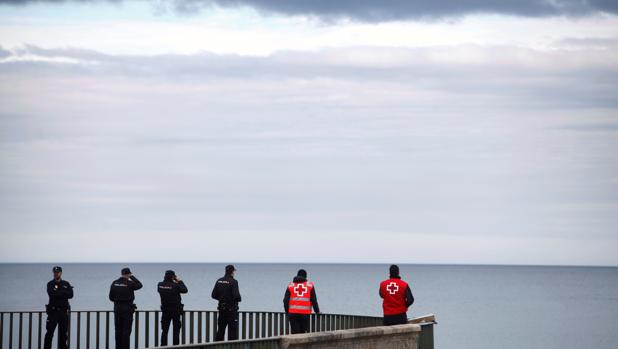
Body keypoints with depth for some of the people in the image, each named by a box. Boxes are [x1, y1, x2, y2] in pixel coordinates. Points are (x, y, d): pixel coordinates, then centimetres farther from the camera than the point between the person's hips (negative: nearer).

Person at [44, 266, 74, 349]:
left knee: (64, 333, 5)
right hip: (53, 311, -3)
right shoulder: (50, 284, 4)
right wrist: (64, 293, -8)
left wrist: (58, 294, -9)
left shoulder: (66, 284, 11)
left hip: (64, 311, 3)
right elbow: (52, 293, -14)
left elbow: (70, 295, -3)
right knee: (49, 332, -9)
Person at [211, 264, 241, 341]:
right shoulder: (233, 282, -14)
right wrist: (238, 299, 0)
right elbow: (236, 296, -22)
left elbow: (214, 295, 7)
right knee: (232, 330, -1)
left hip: (221, 308, 6)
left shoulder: (219, 281, 5)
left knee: (220, 330, 14)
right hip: (231, 309, -6)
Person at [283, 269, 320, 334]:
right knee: (303, 333, 6)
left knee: (295, 333, 0)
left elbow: (286, 301, 5)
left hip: (293, 313, 1)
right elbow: (314, 300, 4)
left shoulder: (290, 285, 9)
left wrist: (287, 312, 18)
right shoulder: (310, 285, 7)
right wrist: (317, 311, 15)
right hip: (305, 313, -1)